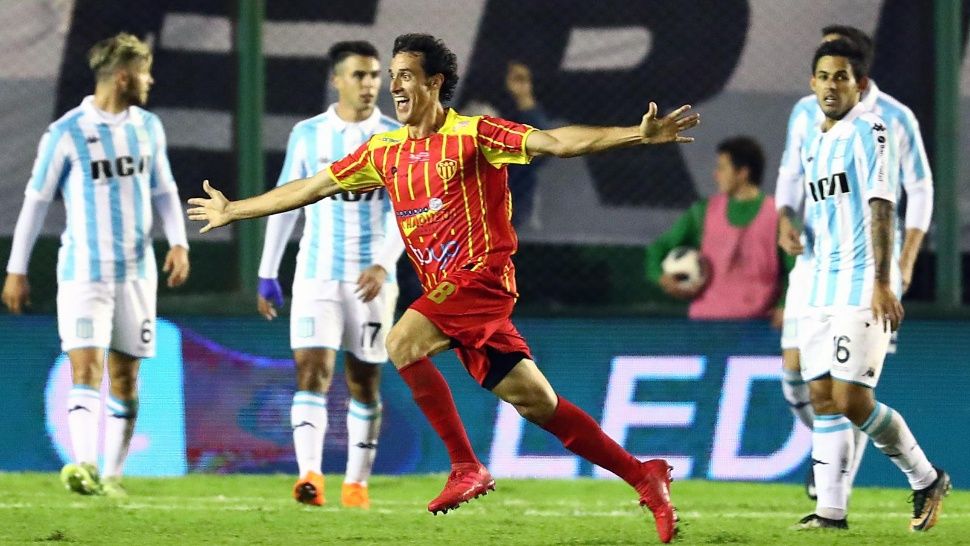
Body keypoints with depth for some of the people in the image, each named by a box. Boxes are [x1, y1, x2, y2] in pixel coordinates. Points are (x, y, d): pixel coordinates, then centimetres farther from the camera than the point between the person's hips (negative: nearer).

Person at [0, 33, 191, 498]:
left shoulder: (148, 128, 8)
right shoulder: (66, 133, -8)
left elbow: (164, 192, 16)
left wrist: (178, 242, -1)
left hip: (136, 272, 5)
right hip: (82, 272, -5)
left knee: (125, 377, 6)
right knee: (86, 370, -17)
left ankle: (113, 476, 13)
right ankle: (84, 466, -30)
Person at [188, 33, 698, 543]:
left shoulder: (473, 135, -6)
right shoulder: (384, 151, 13)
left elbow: (555, 141, -15)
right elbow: (311, 188, 22)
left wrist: (637, 135, -27)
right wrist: (232, 210, 26)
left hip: (480, 276, -6)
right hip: (446, 291, 6)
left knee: (401, 344, -25)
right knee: (536, 402, 2)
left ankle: (466, 468, -16)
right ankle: (643, 476, 10)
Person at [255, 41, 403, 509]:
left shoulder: (398, 139, -1)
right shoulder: (308, 135, 3)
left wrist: (382, 265, -24)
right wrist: (267, 274, 9)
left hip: (372, 278, 0)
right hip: (317, 275, 0)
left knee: (365, 381, 6)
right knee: (312, 371, -14)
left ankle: (356, 483, 17)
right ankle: (310, 475, -26)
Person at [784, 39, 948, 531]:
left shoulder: (869, 131, -9)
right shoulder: (811, 142, 15)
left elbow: (880, 207, -16)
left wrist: (881, 283, -22)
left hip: (862, 286, -8)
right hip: (822, 287, 8)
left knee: (851, 400, -11)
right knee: (822, 397, 3)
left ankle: (926, 479, 7)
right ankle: (831, 509, 5)